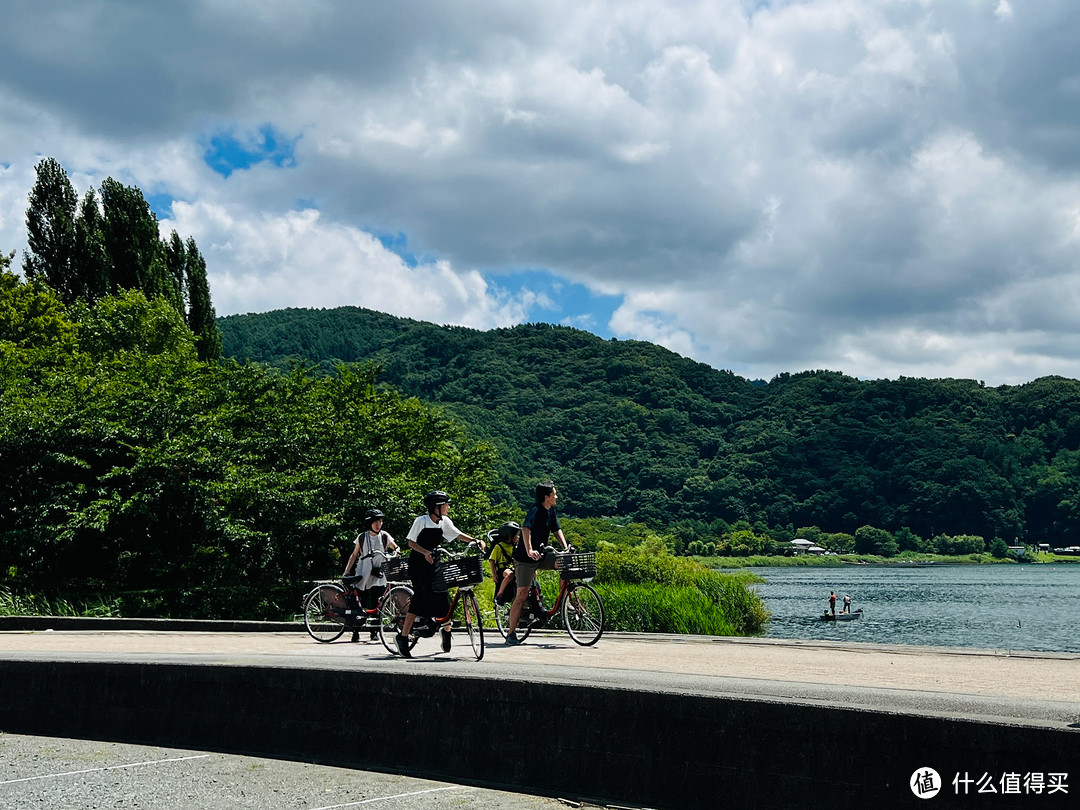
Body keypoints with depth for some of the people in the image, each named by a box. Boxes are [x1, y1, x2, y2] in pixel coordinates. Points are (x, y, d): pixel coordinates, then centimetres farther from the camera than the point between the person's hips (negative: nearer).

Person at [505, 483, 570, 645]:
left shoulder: (551, 510, 8)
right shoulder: (536, 510, -18)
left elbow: (557, 529, 16)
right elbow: (526, 529, -33)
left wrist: (565, 547, 0)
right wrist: (529, 551, -46)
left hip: (540, 555, 8)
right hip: (525, 558, -8)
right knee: (522, 595, -10)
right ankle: (511, 633, -4)